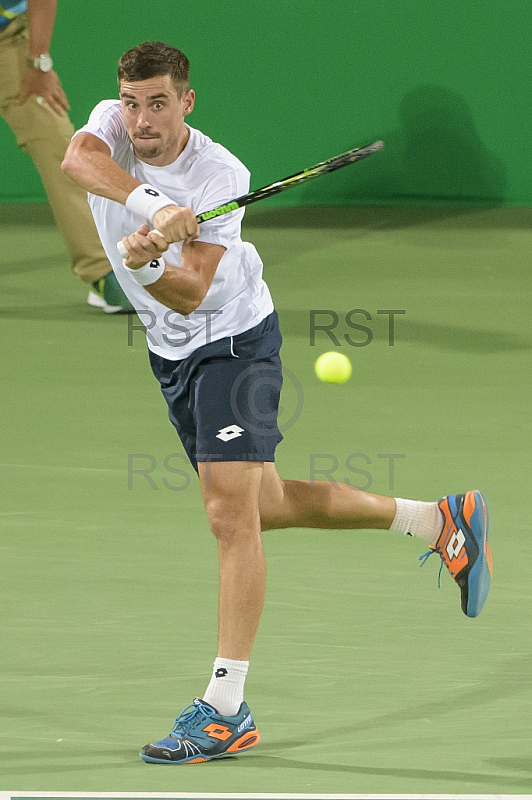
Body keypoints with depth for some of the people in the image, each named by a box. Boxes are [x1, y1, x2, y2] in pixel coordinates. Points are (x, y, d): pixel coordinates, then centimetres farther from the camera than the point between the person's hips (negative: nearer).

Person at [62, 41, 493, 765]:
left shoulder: (221, 178, -23)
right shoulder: (111, 124, -12)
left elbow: (191, 294, -28)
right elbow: (76, 160, -37)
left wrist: (145, 262, -48)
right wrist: (152, 205, -50)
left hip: (235, 339, -7)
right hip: (171, 352, 7)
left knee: (232, 515, -17)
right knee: (266, 506, 17)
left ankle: (226, 708, -16)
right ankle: (439, 521, 33)